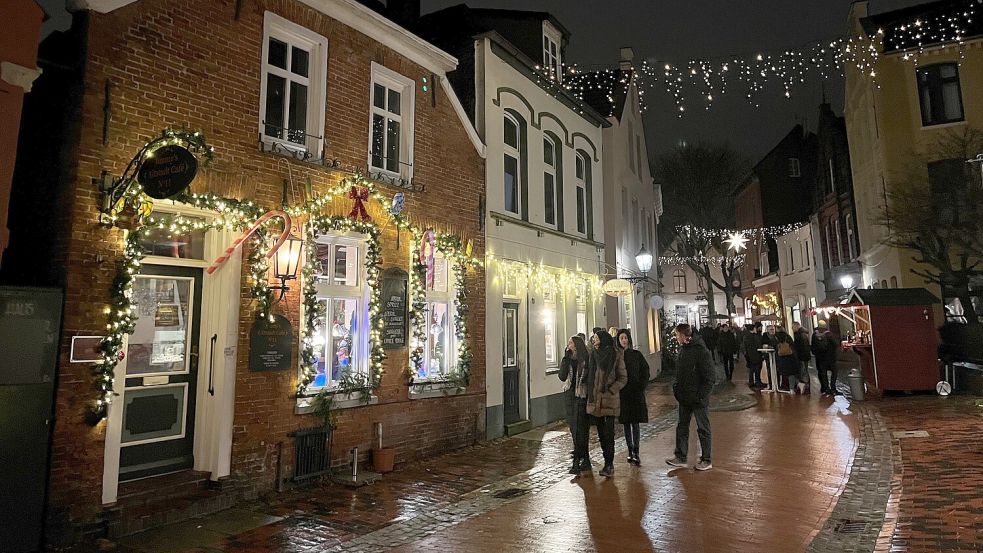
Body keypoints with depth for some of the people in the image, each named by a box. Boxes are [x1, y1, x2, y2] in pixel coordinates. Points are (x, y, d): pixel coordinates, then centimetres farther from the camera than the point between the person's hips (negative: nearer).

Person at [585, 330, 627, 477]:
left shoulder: (616, 356, -4)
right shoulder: (594, 355, 10)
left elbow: (623, 378, -2)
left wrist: (610, 390, -13)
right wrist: (590, 394, 9)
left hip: (610, 400, -5)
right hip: (595, 400, 5)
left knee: (608, 434, -7)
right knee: (601, 434, 9)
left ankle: (609, 465, 1)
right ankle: (608, 463, 20)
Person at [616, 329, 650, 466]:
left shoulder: (636, 355, 1)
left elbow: (645, 371, 3)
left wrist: (641, 387, -6)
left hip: (635, 393, -1)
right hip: (621, 394, 1)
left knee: (635, 423, -3)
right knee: (626, 423, 8)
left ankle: (636, 453, 0)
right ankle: (630, 452, 17)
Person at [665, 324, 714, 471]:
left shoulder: (701, 351, -16)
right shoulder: (682, 350, 8)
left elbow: (709, 377, -17)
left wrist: (701, 395, -20)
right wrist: (676, 388, 7)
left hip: (698, 399, -8)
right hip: (684, 398, 8)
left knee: (703, 429, 6)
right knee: (682, 427, 13)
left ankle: (706, 460, 17)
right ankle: (680, 457, 23)